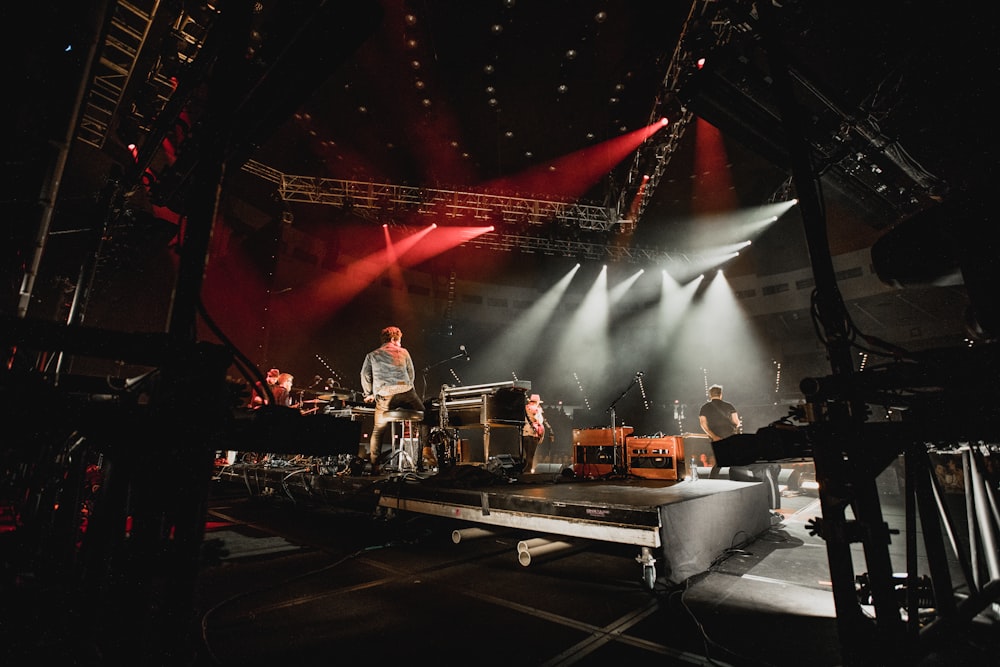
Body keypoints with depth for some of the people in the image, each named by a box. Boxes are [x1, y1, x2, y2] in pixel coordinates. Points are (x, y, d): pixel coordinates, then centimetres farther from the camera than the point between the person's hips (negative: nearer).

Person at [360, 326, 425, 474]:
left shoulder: (372, 355, 18)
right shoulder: (403, 352, 19)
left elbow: (365, 375, 8)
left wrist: (369, 394, 20)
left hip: (385, 396, 1)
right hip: (406, 392, 0)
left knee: (377, 431, 16)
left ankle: (374, 466, 11)